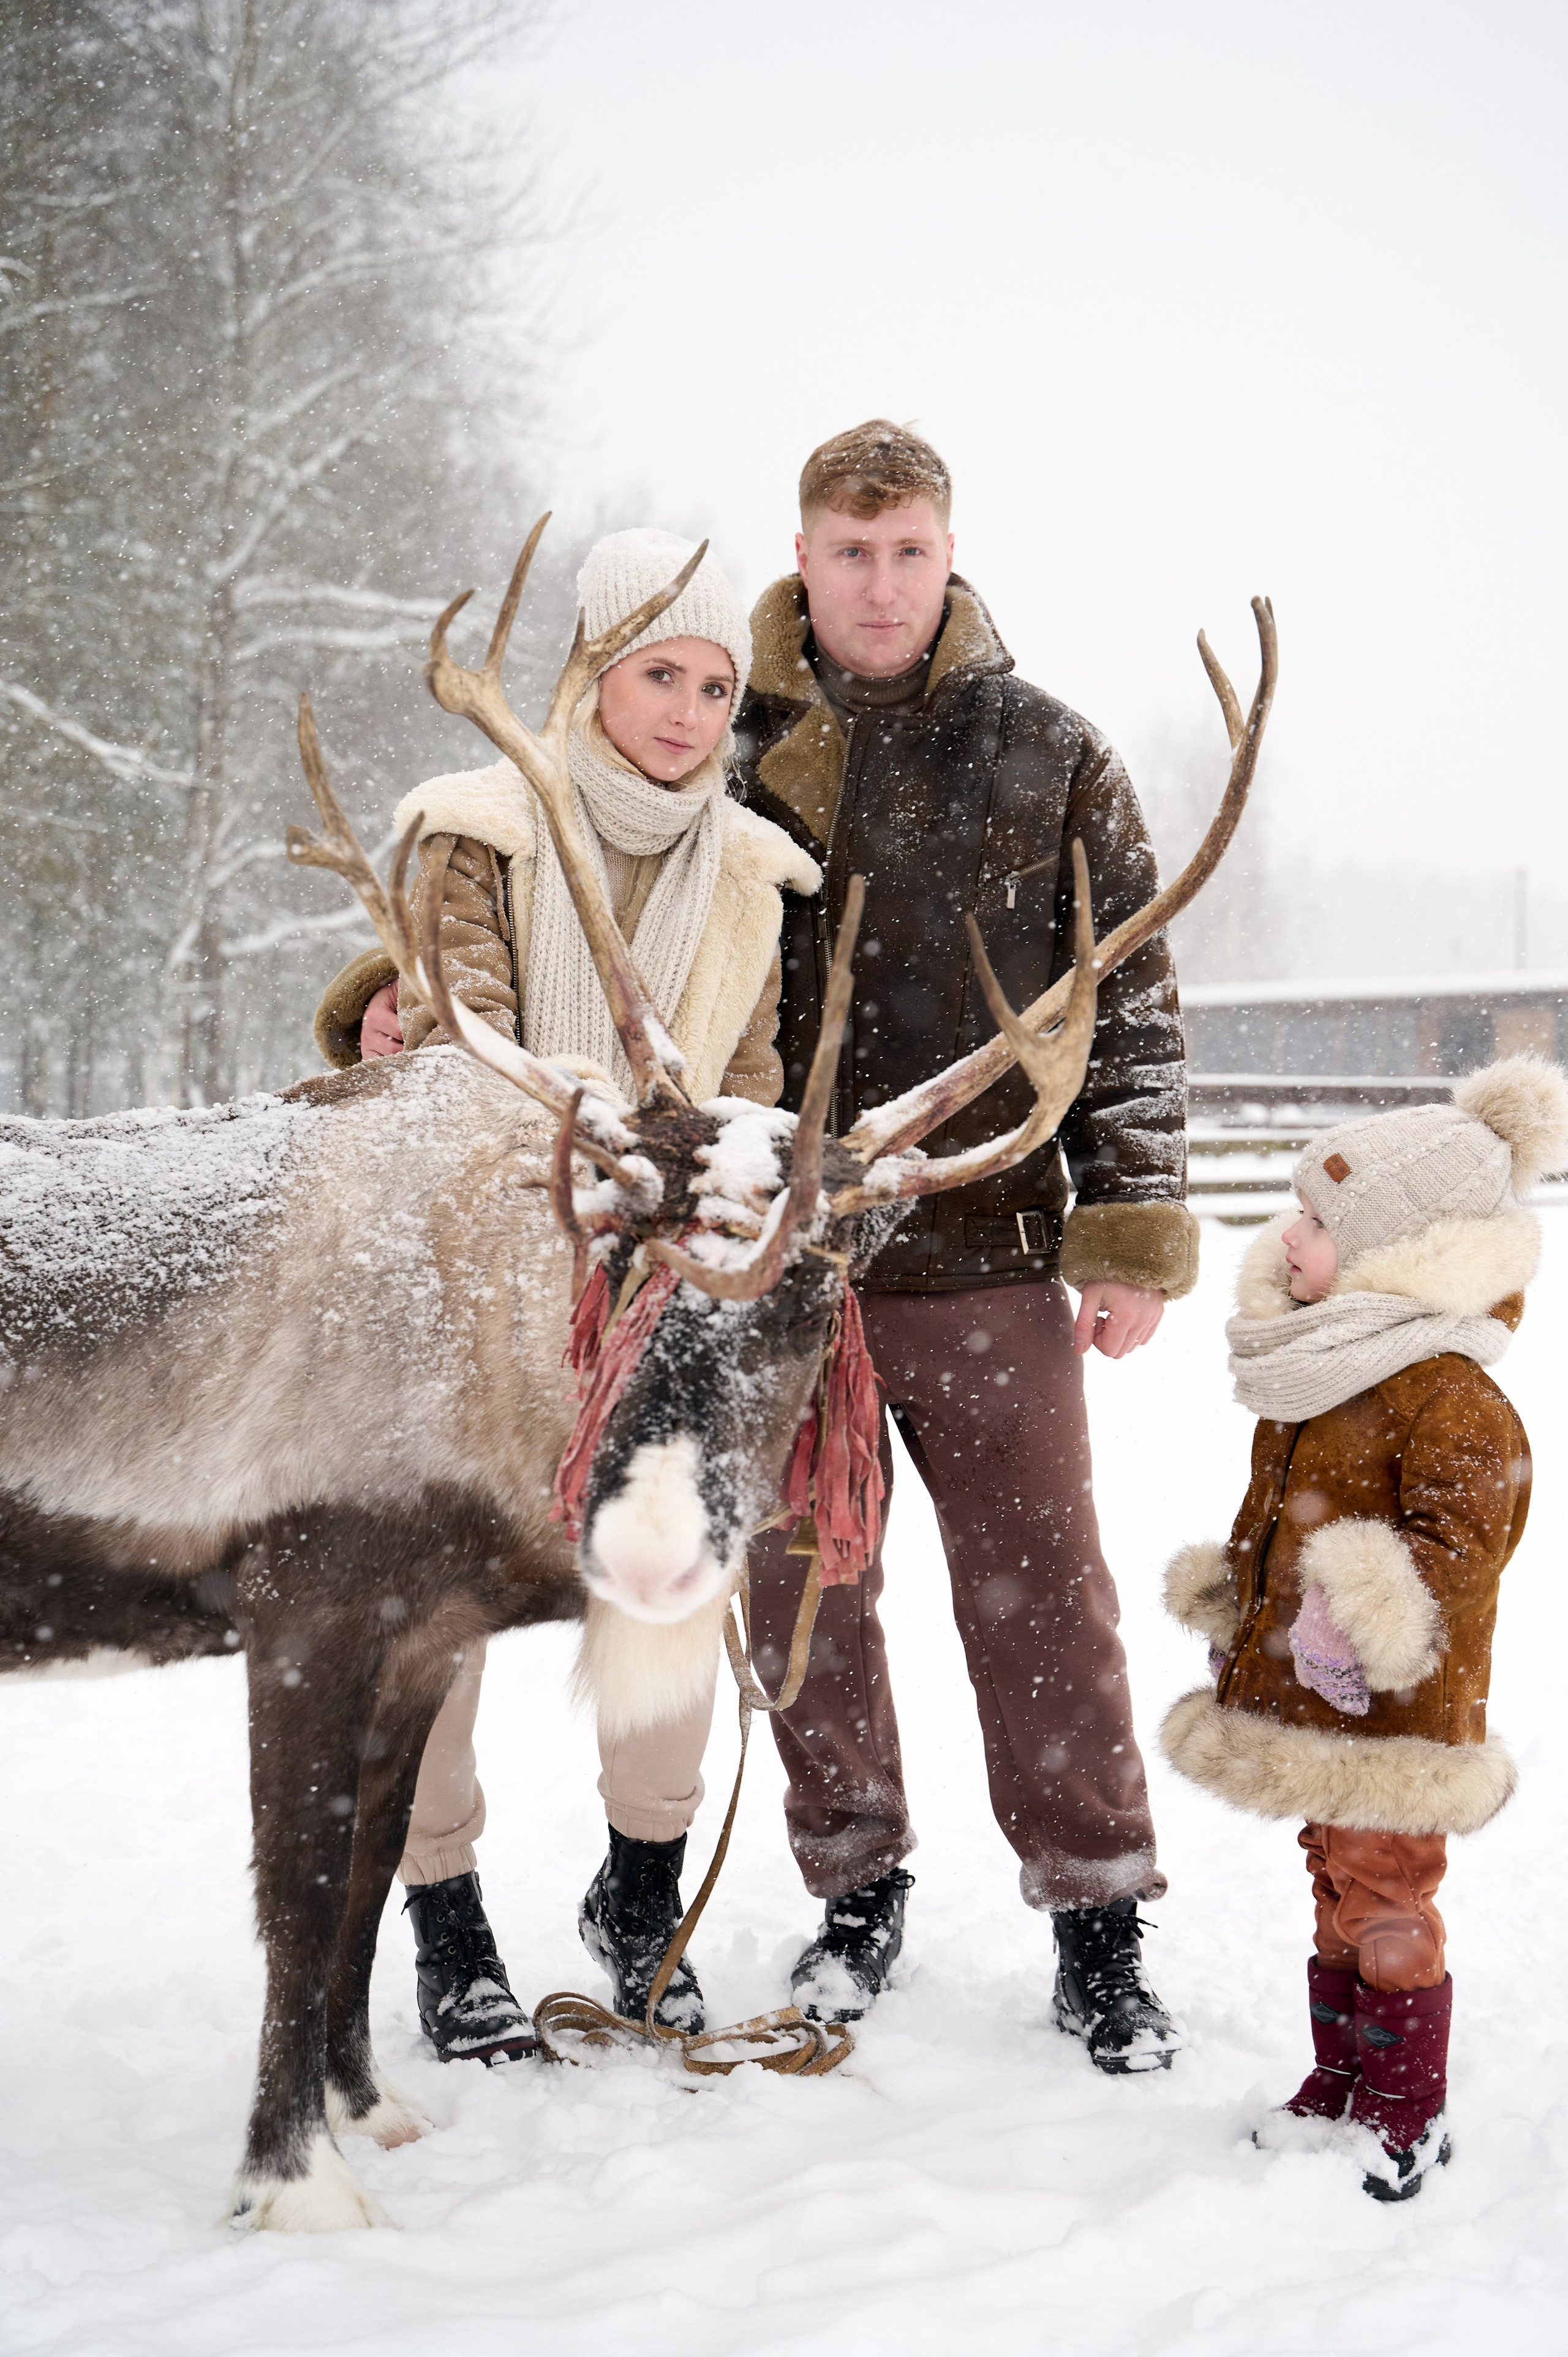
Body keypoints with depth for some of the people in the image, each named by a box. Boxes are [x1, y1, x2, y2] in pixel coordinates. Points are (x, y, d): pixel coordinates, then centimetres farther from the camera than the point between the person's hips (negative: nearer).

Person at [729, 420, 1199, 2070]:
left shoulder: (1046, 754, 3)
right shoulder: (723, 746, 4)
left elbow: (1130, 1003, 4)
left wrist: (1135, 1237, -1)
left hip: (986, 1255, -1)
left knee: (1039, 1595, 3)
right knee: (802, 1590, 10)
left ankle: (1098, 1924, 16)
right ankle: (857, 1887, 29)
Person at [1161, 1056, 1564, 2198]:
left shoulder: (1445, 1394, -17)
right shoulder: (1315, 1380, 12)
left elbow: (1465, 1533, -23)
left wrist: (1368, 1612, -30)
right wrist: (1230, 1600, 25)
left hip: (1397, 1714, -9)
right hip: (1309, 1707, 9)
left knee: (1387, 1905, -2)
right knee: (1339, 1901, 18)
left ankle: (1405, 2113, 11)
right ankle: (1338, 2087, 30)